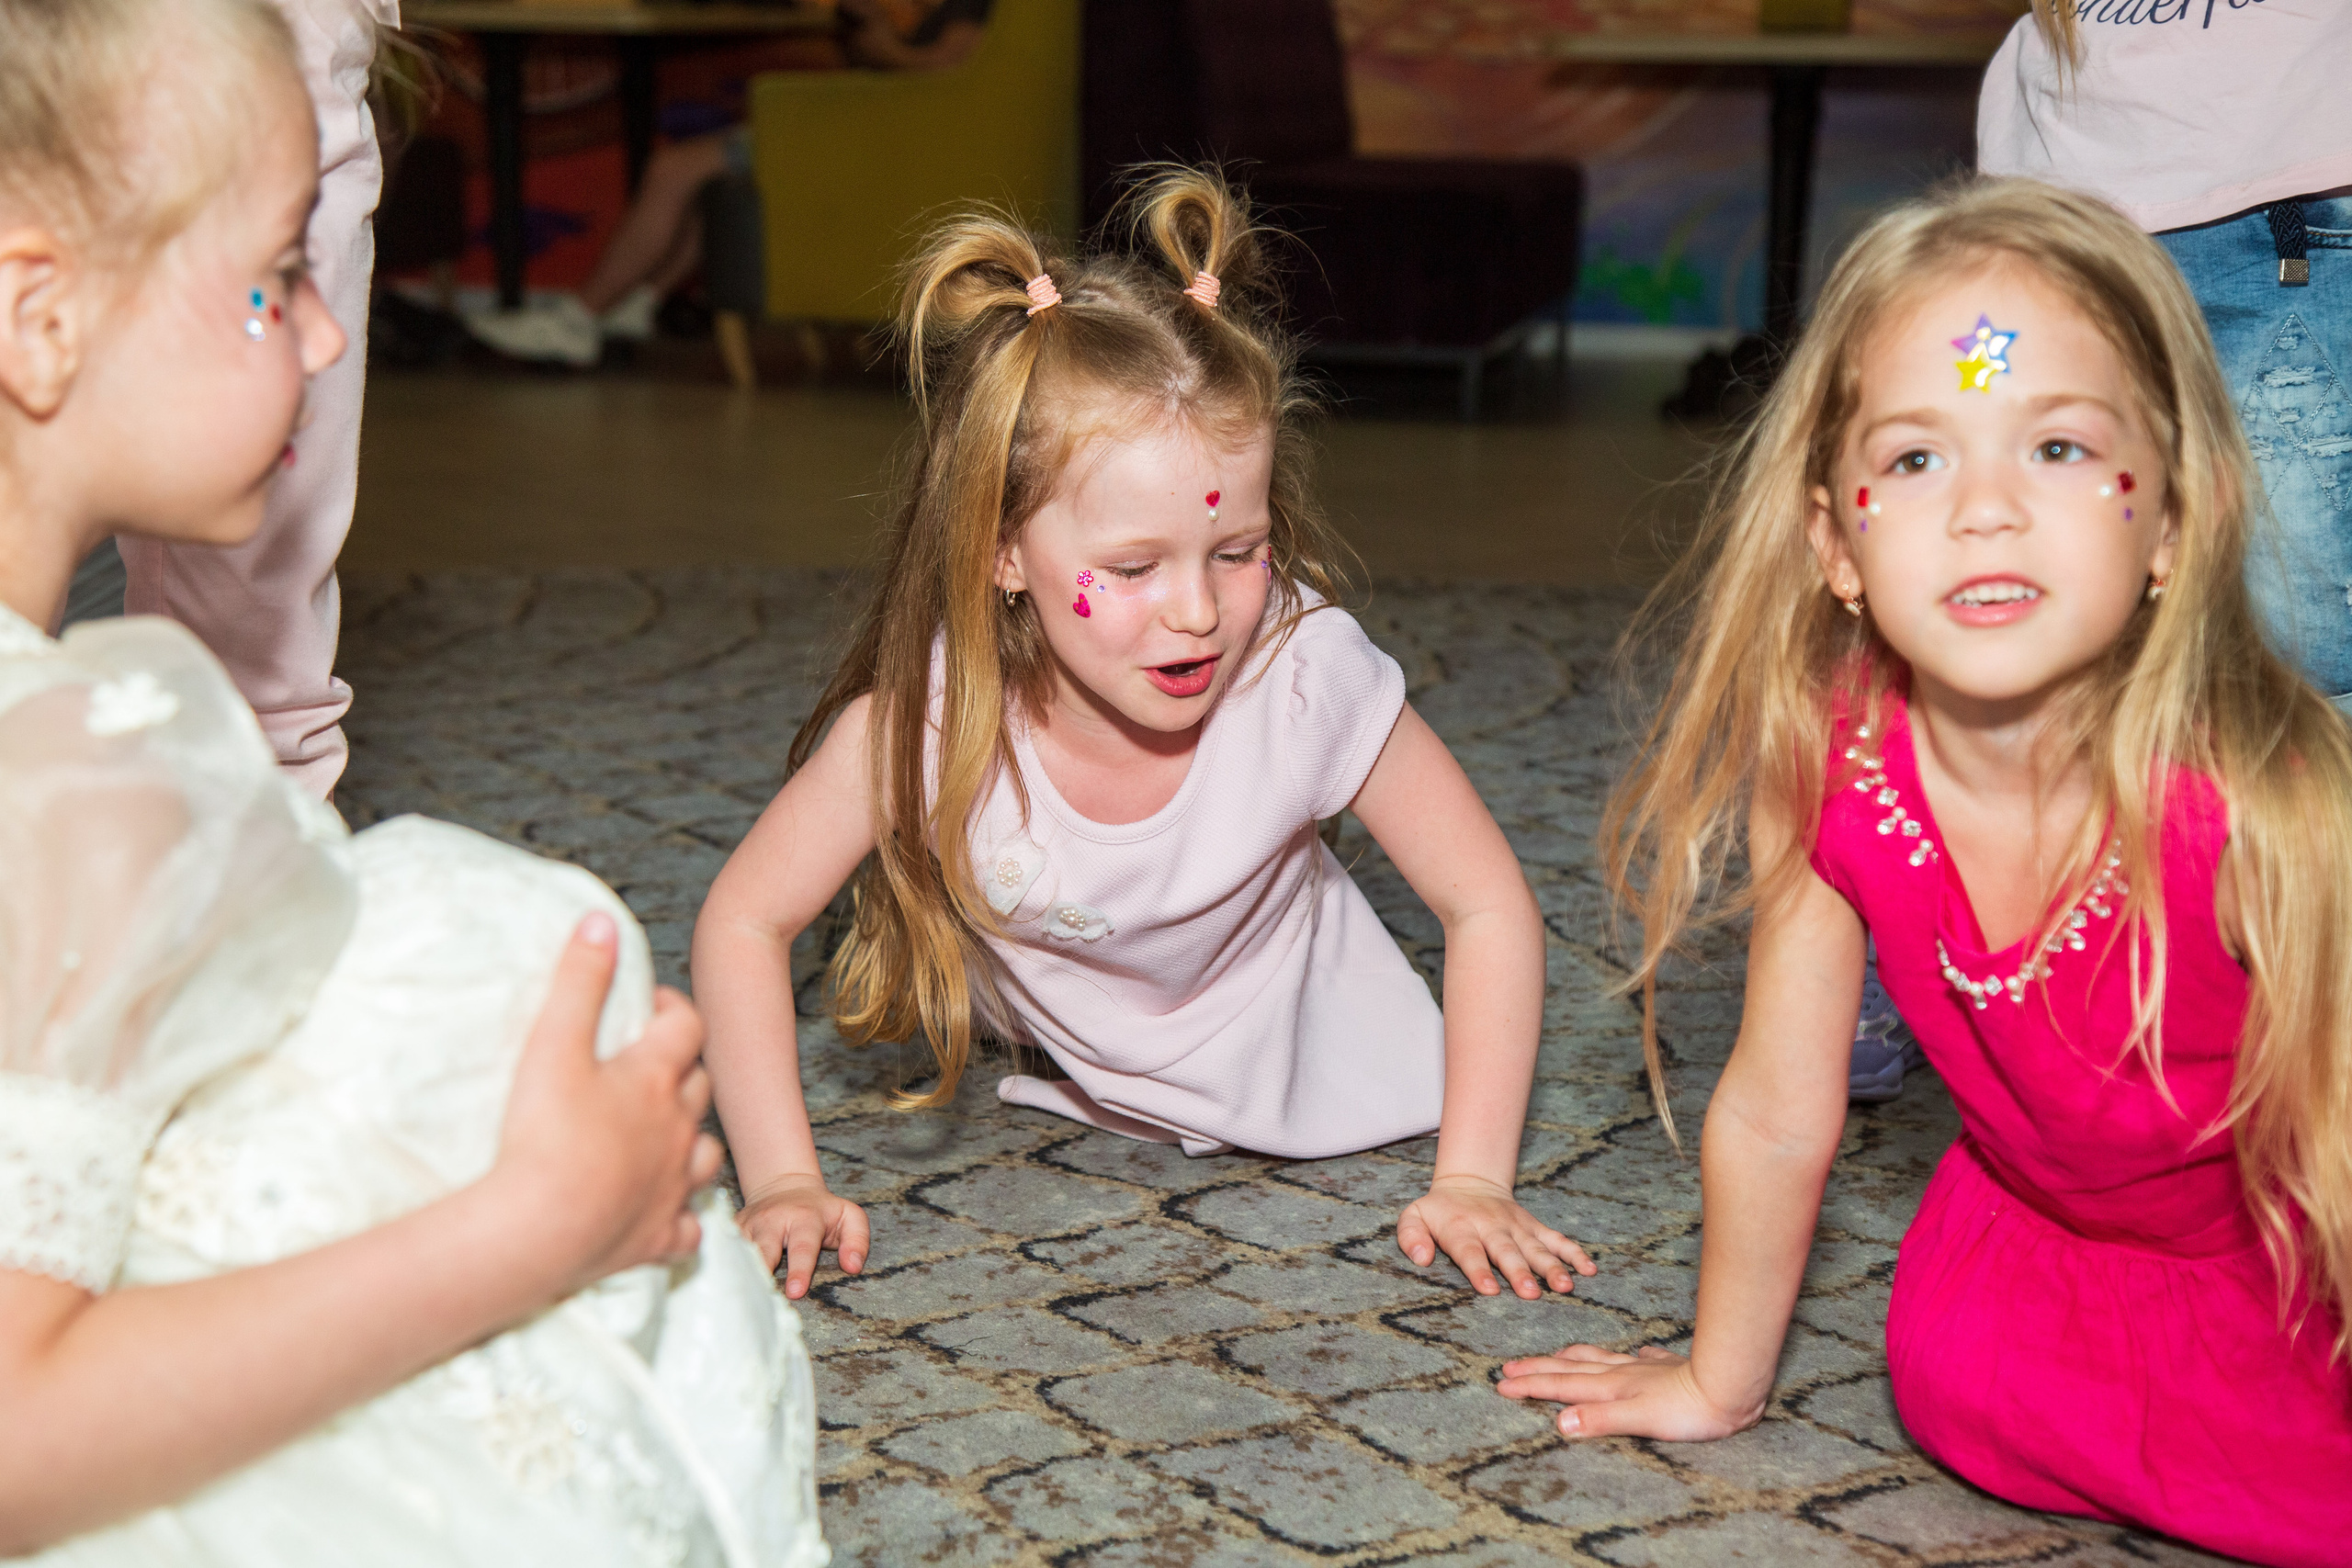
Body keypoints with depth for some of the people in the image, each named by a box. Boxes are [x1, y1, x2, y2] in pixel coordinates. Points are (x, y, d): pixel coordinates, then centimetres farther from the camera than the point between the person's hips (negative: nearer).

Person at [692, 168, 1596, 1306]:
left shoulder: (1307, 671, -37)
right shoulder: (930, 716, -36)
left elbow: (1487, 905, -25)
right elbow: (744, 921, -22)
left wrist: (1471, 1183, -29)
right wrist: (783, 1182, -29)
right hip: (1060, 1074, 2)